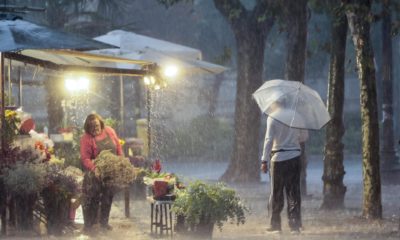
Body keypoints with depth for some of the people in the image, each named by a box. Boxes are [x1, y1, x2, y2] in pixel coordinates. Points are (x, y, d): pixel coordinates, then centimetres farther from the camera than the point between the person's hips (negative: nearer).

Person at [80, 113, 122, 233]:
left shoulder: (109, 131, -1)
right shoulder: (86, 138, -15)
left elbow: (118, 148, 7)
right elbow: (85, 158, -21)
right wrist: (95, 169, -36)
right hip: (95, 173, -5)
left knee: (108, 197, 14)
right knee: (92, 198, -1)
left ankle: (104, 222, 27)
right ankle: (88, 224, 9)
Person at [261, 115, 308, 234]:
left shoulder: (272, 118, -9)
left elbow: (269, 139, -14)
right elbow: (304, 136, 12)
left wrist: (264, 160, -13)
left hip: (278, 158, -3)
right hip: (294, 156, 3)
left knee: (276, 193, 7)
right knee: (293, 193, 4)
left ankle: (275, 225, 12)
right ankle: (295, 225, -1)